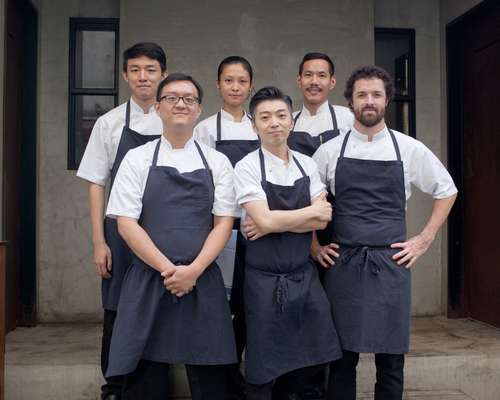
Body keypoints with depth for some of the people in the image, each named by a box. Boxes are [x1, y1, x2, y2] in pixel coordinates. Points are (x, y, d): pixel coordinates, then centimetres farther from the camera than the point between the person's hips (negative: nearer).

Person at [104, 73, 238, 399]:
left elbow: (223, 223, 2)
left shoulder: (217, 162, 7)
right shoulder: (137, 159, 4)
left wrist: (193, 271, -11)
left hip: (203, 281, 1)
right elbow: (126, 224, -2)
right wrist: (168, 270, -11)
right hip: (148, 280, 0)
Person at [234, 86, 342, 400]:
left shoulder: (308, 165, 5)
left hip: (305, 276, 5)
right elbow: (264, 220, -20)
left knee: (310, 365, 15)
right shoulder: (248, 166, -9)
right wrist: (315, 210, -10)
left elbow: (323, 221, -5)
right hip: (264, 279, -4)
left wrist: (273, 224, -16)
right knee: (263, 373, 8)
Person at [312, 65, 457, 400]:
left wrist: (425, 239, 7)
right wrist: (314, 246, 5)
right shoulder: (330, 151, 2)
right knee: (342, 360, 8)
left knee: (391, 362, 8)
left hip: (391, 264, 1)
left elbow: (446, 190, 14)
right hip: (342, 265, 0)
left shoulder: (409, 149, 3)